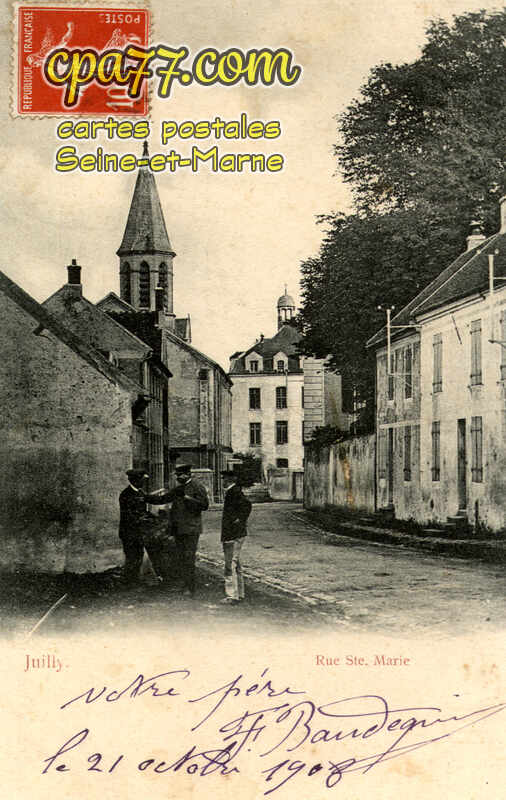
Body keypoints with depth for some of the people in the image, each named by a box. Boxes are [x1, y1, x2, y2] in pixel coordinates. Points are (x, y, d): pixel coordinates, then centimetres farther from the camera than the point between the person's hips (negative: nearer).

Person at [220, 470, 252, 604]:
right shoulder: (231, 492, 15)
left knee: (230, 565, -7)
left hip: (234, 535, -11)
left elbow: (246, 504, -28)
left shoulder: (234, 492, -15)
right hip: (233, 534, 11)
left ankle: (232, 595, -4)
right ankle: (239, 593, 24)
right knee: (235, 565, 16)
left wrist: (239, 520, -20)